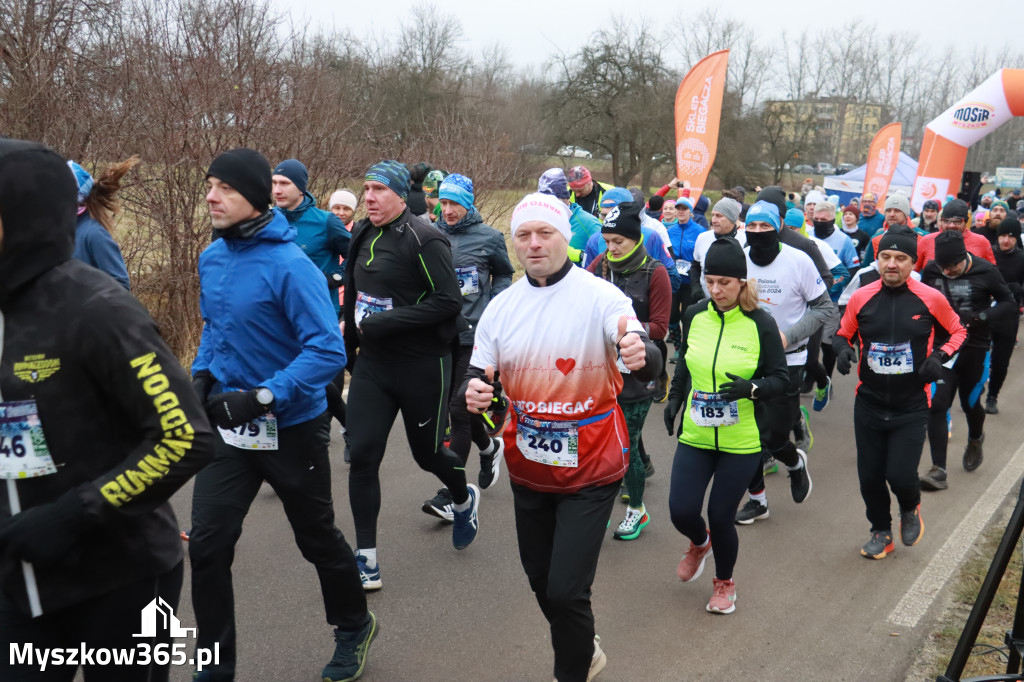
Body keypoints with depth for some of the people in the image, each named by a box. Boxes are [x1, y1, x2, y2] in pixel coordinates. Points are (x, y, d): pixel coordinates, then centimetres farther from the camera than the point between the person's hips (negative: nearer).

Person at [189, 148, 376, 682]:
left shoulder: (290, 265, -22)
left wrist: (262, 397, -31)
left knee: (316, 537, 13)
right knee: (207, 542, 0)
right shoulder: (212, 257, 1)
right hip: (228, 422, 5)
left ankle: (354, 627, 41)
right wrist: (202, 374, 0)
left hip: (291, 426, -5)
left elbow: (328, 350, -25)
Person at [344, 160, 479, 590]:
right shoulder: (362, 235, 9)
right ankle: (366, 557, 8)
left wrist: (385, 322, -24)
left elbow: (449, 301, -21)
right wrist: (349, 341, 19)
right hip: (372, 362, 6)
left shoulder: (424, 239, -14)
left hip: (422, 365, -6)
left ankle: (464, 499, 45)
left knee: (427, 452, 10)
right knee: (362, 454, -3)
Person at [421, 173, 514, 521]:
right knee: (456, 404, 14)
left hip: (473, 333, -4)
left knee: (459, 408, -8)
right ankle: (490, 447, 44)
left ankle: (451, 493, -2)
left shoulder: (488, 237, -2)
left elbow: (504, 274, 13)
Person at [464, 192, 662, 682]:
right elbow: (477, 374, 4)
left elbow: (650, 367, -25)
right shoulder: (501, 307, 0)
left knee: (566, 591, -6)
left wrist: (640, 356, -49)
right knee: (542, 583, 19)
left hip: (590, 471, -5)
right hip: (528, 471, 5)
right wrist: (473, 392, -20)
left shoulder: (601, 296, -14)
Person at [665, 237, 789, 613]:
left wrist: (752, 388, -23)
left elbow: (781, 378, -4)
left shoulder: (761, 324, -10)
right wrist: (675, 397, 7)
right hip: (695, 435, 3)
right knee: (681, 511, -2)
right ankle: (699, 542, 37)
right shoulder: (694, 315, -1)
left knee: (721, 517, 3)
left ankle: (724, 583, 33)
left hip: (742, 441, -3)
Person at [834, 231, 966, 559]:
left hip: (912, 408, -2)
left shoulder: (931, 299, -7)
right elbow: (843, 334, 11)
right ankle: (882, 532, 34)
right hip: (868, 405, 2)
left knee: (900, 475, -9)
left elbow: (957, 332, 9)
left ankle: (910, 508, 28)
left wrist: (940, 356, -10)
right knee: (870, 477, 8)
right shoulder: (861, 298, -4)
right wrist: (843, 349, -11)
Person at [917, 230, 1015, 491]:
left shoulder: (986, 272, -11)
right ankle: (938, 470, -5)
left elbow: (1009, 304, -5)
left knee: (970, 402, 13)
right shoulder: (931, 271, -6)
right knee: (936, 405, -9)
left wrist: (979, 317, -20)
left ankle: (975, 440, 49)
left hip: (975, 349, -1)